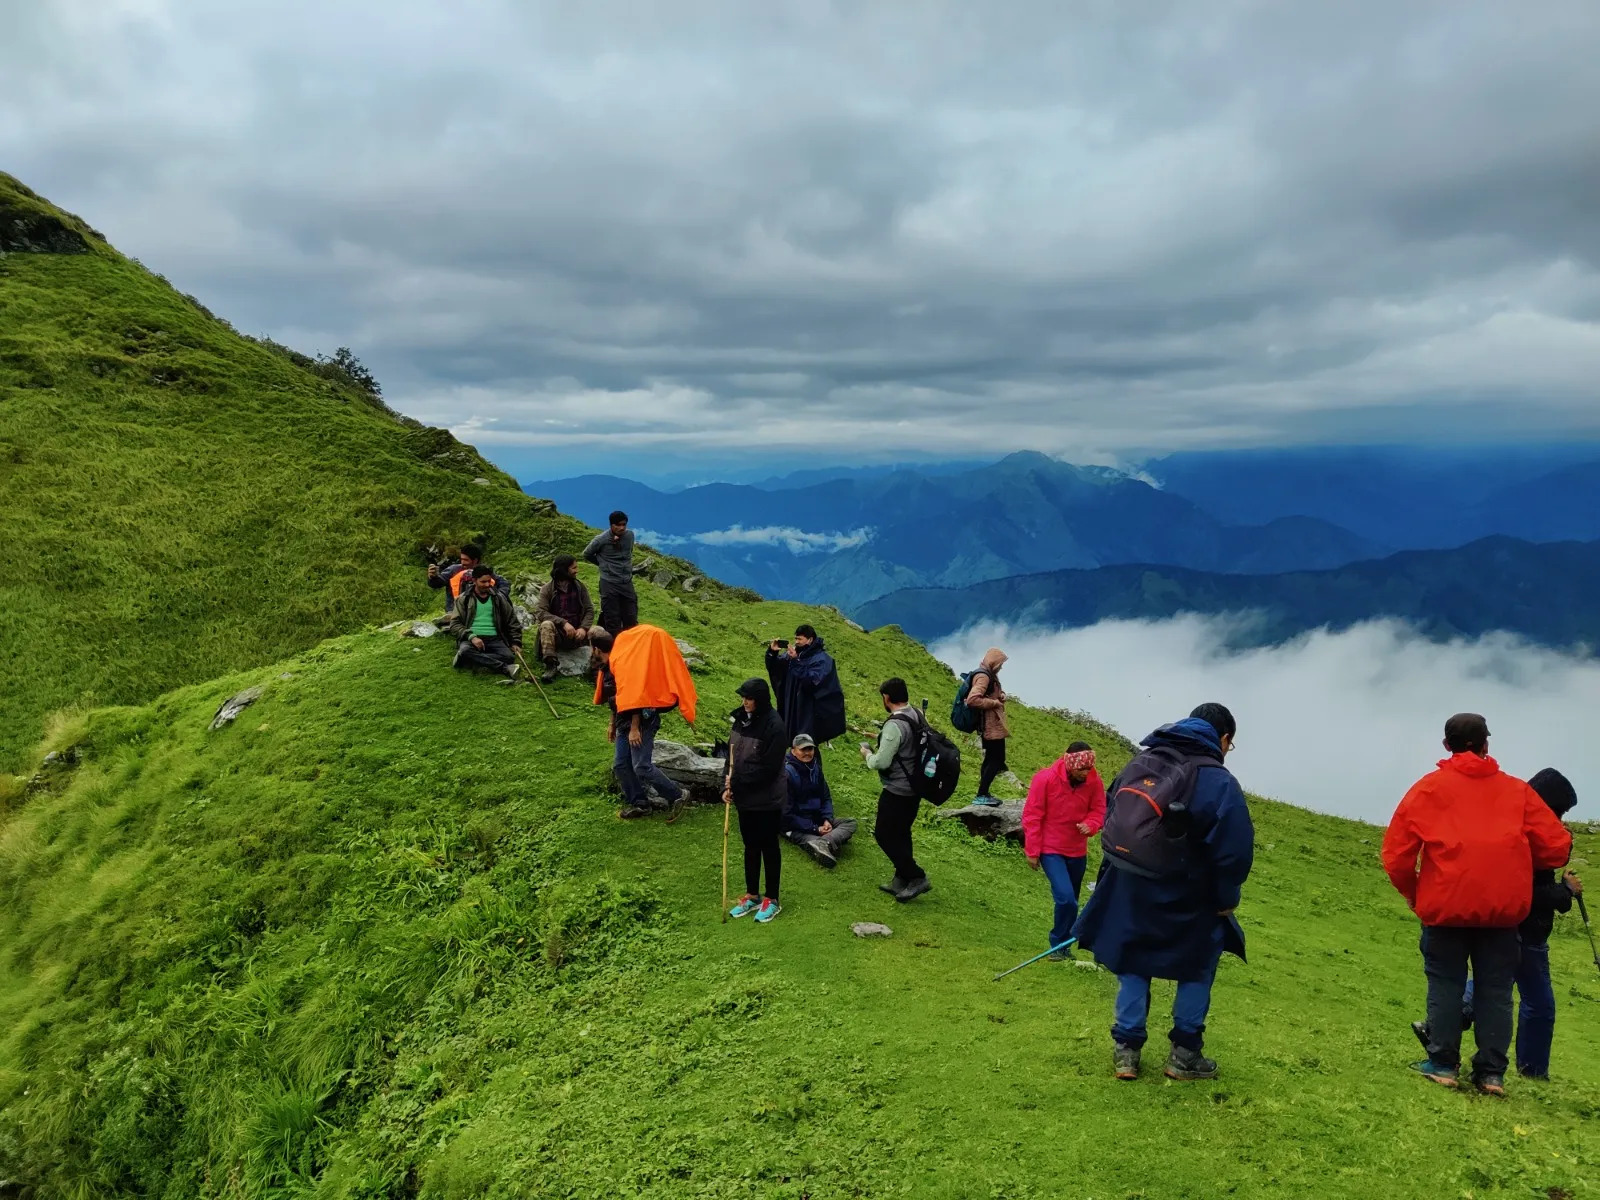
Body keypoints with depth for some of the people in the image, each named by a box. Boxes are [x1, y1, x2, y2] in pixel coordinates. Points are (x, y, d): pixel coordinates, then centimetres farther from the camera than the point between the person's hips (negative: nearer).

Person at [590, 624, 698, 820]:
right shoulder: (606, 668, 12)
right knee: (621, 765, 9)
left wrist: (634, 729, -23)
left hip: (642, 721, -10)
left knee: (641, 767, -12)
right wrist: (612, 724, 26)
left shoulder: (620, 665, -20)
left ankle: (678, 795, 0)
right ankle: (639, 804, 18)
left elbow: (635, 697, -23)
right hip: (625, 722, 10)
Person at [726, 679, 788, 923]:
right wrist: (728, 786, -4)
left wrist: (738, 780, -17)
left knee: (768, 847, 8)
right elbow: (732, 755, 7)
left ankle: (772, 900, 22)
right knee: (750, 846, 17)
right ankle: (752, 895, 32)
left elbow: (769, 767, -21)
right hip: (745, 797, 7)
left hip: (767, 799, -7)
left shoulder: (773, 725, -20)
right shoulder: (741, 720, 2)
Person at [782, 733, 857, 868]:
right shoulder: (788, 772, -17)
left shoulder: (815, 768, 5)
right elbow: (787, 813, -17)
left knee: (850, 823, -12)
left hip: (817, 821, 7)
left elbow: (826, 797, 14)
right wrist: (815, 829, -18)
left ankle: (822, 843, -39)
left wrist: (828, 819, -7)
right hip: (797, 827, -6)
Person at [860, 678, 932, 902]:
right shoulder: (919, 716, 2)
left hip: (897, 791, -9)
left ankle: (916, 877, 2)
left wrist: (867, 753, -4)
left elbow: (881, 763, -25)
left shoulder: (895, 725, -24)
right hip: (915, 788, 9)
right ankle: (901, 881, 26)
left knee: (884, 835, 2)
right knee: (901, 833, 19)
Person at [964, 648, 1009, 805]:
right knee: (997, 759, -8)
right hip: (992, 726, -11)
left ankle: (983, 794, 20)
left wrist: (1000, 696, 4)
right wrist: (995, 702, -19)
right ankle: (981, 795, -8)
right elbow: (972, 699, -29)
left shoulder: (988, 675, 15)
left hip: (990, 726, 11)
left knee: (991, 759, 15)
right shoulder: (983, 676, -17)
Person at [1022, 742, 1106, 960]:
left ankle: (1062, 944, 32)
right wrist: (1033, 851, -11)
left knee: (1070, 901, 15)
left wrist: (1090, 825, -22)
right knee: (1066, 898, -18)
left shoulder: (1094, 781, -10)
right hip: (1051, 850, -4)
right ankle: (1059, 944, 2)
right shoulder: (1045, 779, -20)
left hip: (1077, 851, 5)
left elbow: (1098, 810, 2)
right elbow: (1032, 816, -14)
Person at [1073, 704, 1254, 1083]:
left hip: (1127, 892, 4)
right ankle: (1185, 1054, 20)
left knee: (1134, 966, 18)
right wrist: (1225, 900, -5)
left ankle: (1125, 1050, 17)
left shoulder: (1138, 764, 4)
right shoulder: (1219, 782, -16)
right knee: (1198, 969, 18)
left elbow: (1111, 823, 11)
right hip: (1185, 902, -4)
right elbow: (1234, 851, -20)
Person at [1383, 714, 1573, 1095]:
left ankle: (1443, 1065, 6)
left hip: (1445, 905, -1)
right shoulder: (1517, 790, 9)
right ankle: (1491, 1073, 8)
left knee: (1445, 985, 7)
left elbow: (1396, 851, -1)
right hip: (1503, 907, 2)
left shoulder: (1429, 787, 4)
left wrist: (1413, 892, 14)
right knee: (1495, 989, 8)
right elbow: (1557, 847, 8)